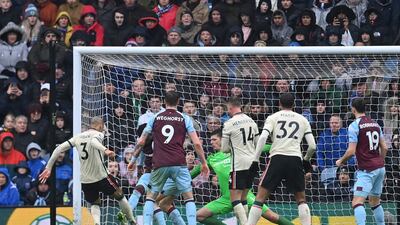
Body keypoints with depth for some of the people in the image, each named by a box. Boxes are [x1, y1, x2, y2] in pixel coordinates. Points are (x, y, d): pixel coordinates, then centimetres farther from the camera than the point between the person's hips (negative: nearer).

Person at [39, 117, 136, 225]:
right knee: (119, 195, 19)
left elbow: (59, 148, 2)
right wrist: (105, 150, -48)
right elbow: (93, 141, -30)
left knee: (95, 203, 22)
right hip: (101, 176, -4)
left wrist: (48, 168, 4)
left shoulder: (78, 137, 10)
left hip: (85, 180, 4)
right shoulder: (98, 134, -4)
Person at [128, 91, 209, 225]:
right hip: (179, 164, -1)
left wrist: (133, 160, 21)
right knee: (189, 197, 7)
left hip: (159, 164, 1)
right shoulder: (184, 119, 6)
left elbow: (141, 142, 10)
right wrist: (204, 163, 10)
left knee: (150, 196, 15)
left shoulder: (155, 118, 10)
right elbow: (197, 143, 0)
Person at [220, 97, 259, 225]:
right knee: (243, 197, 14)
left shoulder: (229, 124, -9)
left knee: (235, 198, -6)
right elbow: (257, 143, 16)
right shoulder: (251, 121, 9)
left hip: (239, 164, -7)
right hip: (252, 163, 7)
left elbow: (224, 149, -2)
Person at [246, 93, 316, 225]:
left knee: (260, 197, 4)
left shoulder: (273, 117, 11)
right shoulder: (303, 120, 17)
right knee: (301, 199, 16)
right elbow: (312, 146, 10)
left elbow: (263, 137, -6)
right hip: (295, 159, 1)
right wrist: (306, 160, 28)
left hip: (277, 158, -1)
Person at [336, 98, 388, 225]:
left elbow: (351, 151, -14)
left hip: (367, 170, -8)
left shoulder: (354, 126, -9)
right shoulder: (375, 124, 12)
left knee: (357, 202, -15)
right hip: (380, 167, 8)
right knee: (375, 202, 20)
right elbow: (384, 148, 14)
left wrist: (341, 161, 4)